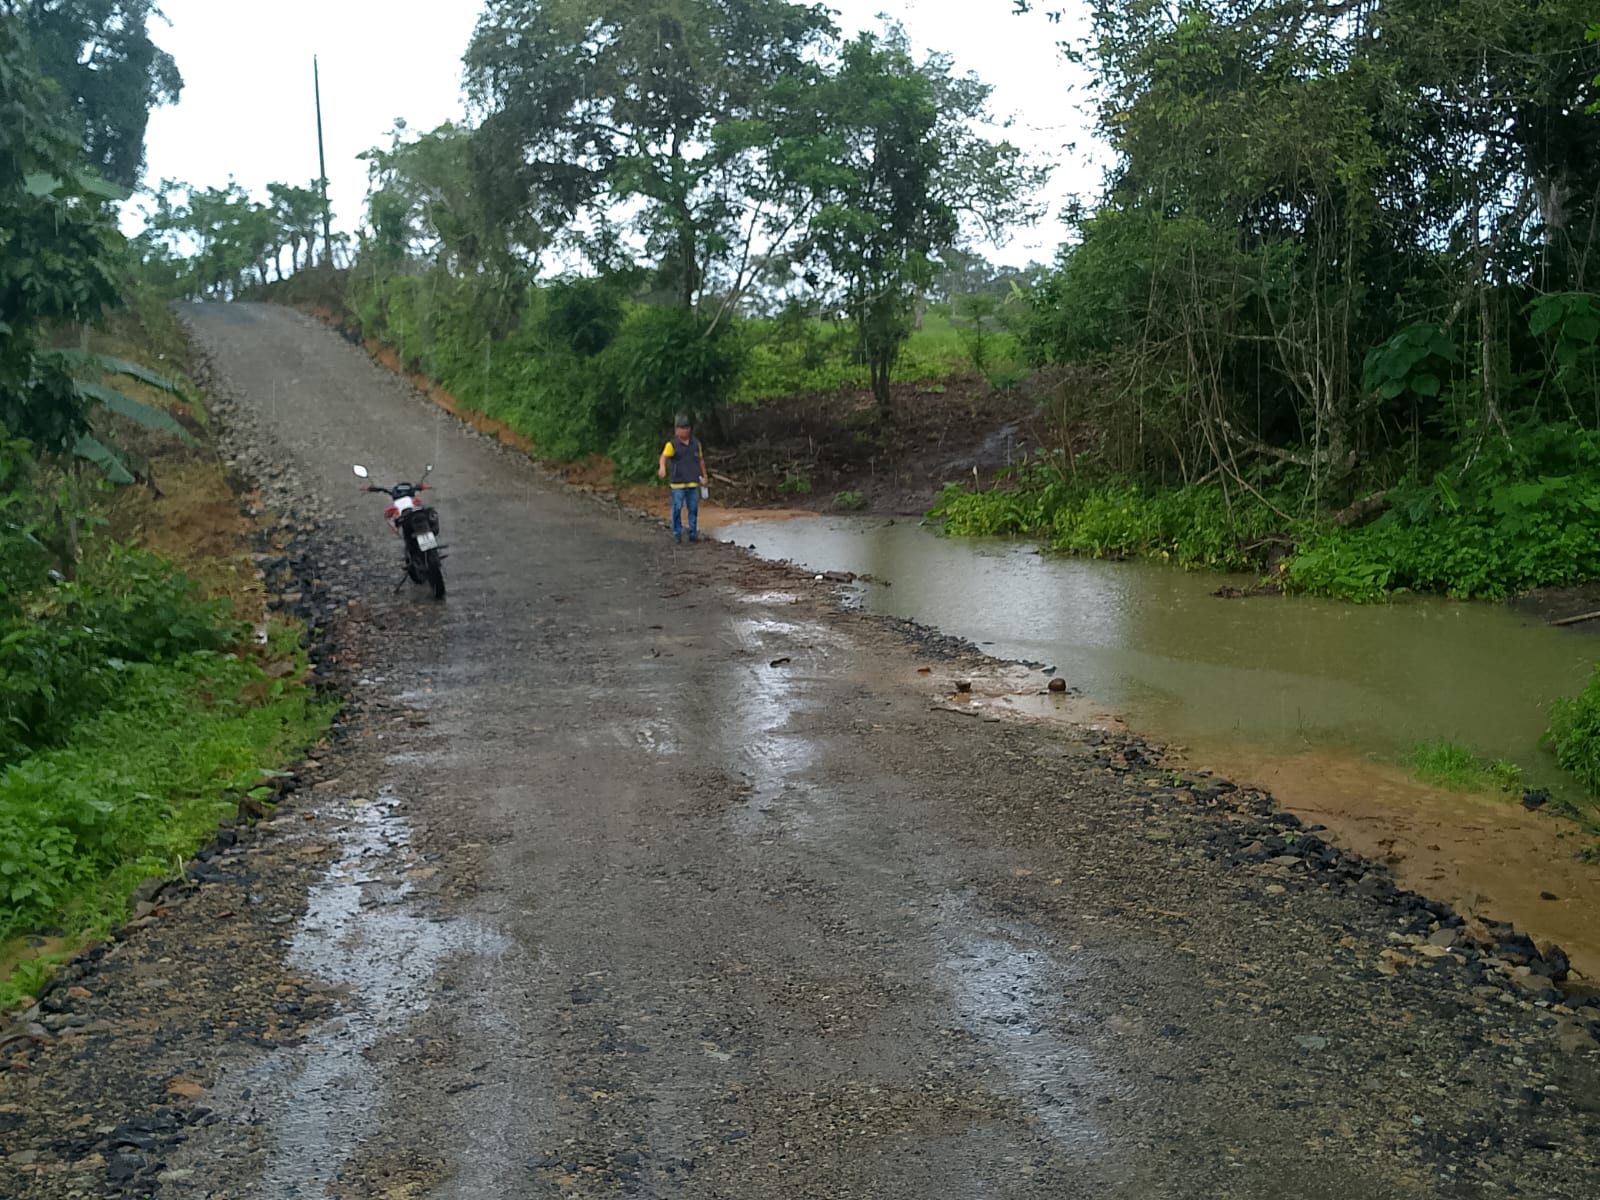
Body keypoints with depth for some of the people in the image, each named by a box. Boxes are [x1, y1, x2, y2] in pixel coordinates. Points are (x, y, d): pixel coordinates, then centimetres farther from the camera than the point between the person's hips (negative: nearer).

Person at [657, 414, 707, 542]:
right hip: (678, 483, -4)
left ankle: (693, 533, 13)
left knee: (693, 509, 6)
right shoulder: (672, 444, -5)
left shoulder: (696, 443, 10)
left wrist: (704, 476, 20)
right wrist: (662, 467, -41)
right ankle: (677, 533, 8)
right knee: (677, 508, -2)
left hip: (693, 482, 4)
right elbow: (664, 456, -20)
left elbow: (701, 460, 19)